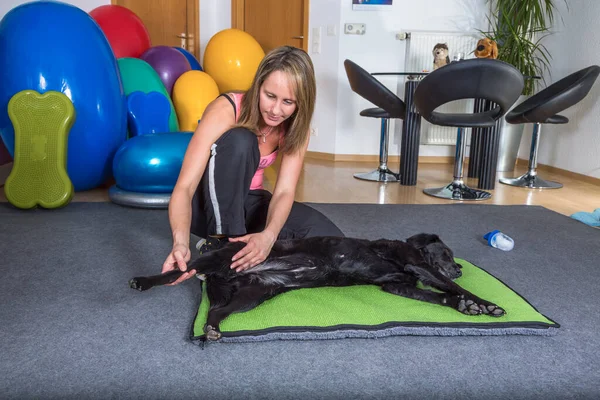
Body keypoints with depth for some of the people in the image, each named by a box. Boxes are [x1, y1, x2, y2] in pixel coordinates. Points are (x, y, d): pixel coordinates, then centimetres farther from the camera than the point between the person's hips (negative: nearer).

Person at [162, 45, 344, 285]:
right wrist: (181, 242, -53)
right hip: (207, 203, -4)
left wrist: (268, 236, -45)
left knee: (329, 239, -17)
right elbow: (184, 187, -34)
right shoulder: (225, 110, -27)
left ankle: (238, 243, -5)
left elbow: (284, 191, -24)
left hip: (245, 202, 4)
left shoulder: (296, 127, -13)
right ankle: (219, 245, -27)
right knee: (240, 140, -34)